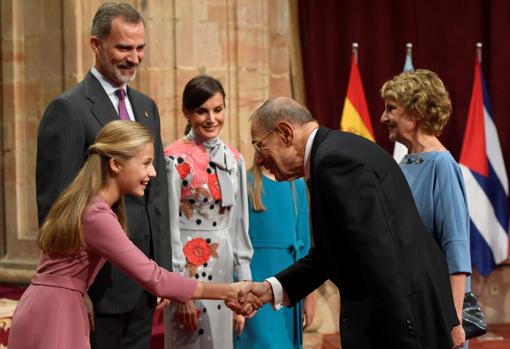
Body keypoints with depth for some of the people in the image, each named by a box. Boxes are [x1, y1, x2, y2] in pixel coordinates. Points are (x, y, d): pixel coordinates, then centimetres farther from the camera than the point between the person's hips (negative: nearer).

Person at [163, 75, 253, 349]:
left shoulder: (233, 159, 7)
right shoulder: (175, 159, -10)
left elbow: (239, 225, 11)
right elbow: (169, 227, -11)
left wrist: (244, 284, 8)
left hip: (225, 270, 6)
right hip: (189, 268, -6)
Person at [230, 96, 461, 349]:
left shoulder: (335, 160, -18)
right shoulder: (340, 150, 14)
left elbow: (380, 257, -23)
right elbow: (330, 252, 19)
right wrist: (272, 289, 10)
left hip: (402, 315, -10)